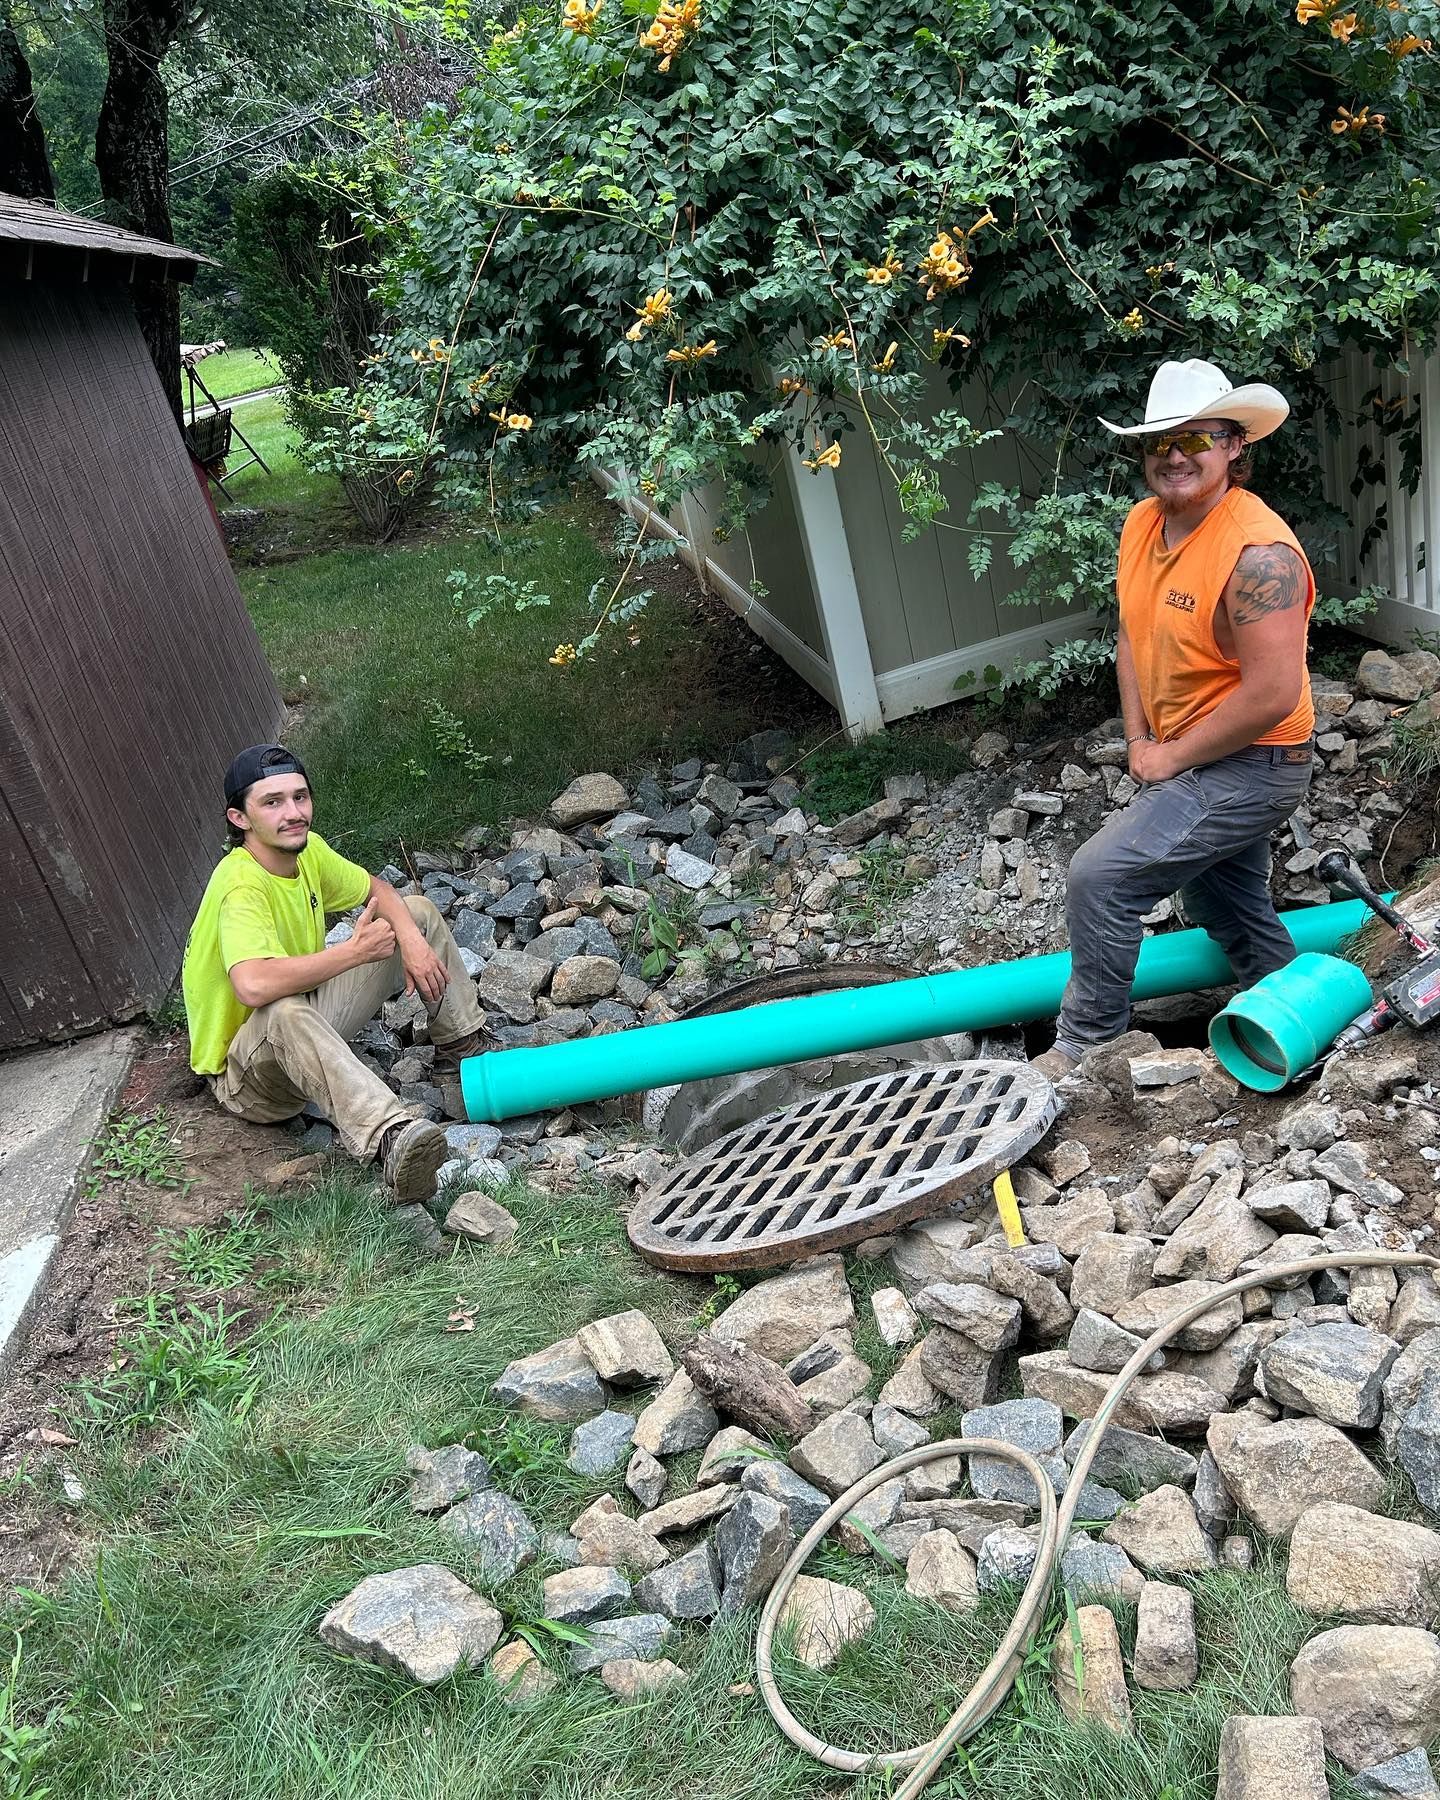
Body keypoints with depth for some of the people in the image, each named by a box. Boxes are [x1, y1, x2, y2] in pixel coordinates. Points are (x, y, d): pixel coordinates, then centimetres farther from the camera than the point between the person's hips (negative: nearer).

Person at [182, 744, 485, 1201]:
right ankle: (390, 1141, -59)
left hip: (310, 1038, 9)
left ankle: (463, 1049, 11)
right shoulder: (241, 885, -30)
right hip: (247, 1076, -9)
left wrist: (411, 939, -9)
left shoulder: (306, 849, -5)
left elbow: (375, 889, 12)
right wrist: (354, 950, -34)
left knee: (417, 911, 7)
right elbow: (254, 987, -47)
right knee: (284, 1013, -45)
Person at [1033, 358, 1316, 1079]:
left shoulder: (1258, 551, -27)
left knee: (1099, 875, -17)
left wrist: (1171, 757, -19)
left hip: (1252, 765, -9)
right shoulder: (1142, 524, -1)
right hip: (1184, 759, 9)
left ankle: (1084, 1045, -1)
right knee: (1228, 909, 24)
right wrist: (1138, 741, 0)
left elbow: (1273, 696, -29)